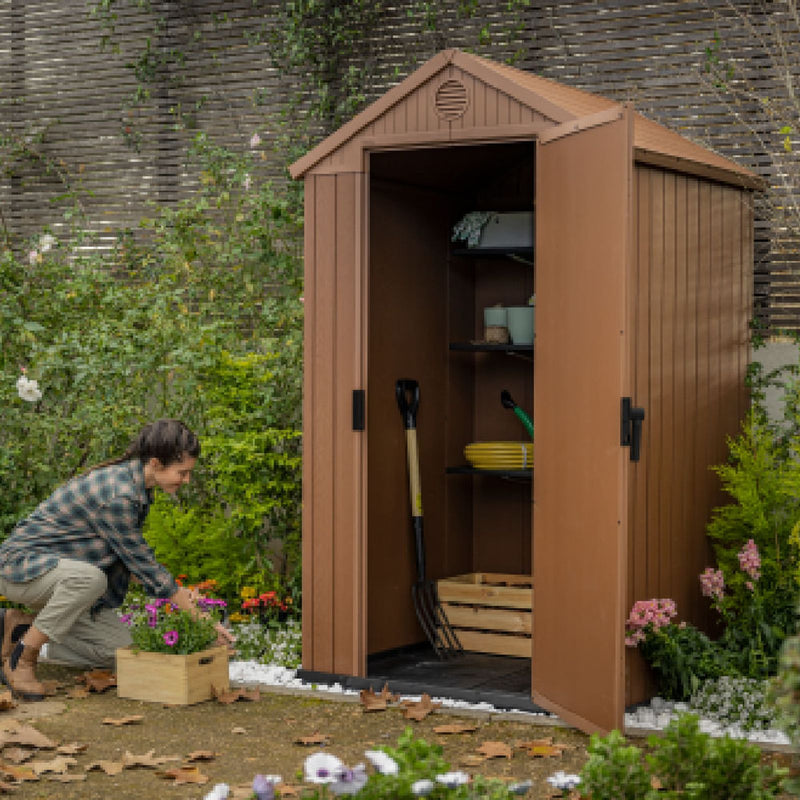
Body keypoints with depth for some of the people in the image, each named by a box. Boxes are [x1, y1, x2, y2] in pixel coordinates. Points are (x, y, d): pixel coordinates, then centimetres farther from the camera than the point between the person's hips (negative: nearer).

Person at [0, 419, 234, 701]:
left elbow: (131, 560, 11)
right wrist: (200, 618, -16)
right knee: (90, 578, -40)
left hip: (62, 576, 9)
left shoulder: (136, 487, 2)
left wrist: (177, 592, -2)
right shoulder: (116, 495, -28)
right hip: (23, 565, -9)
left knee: (121, 650, -2)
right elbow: (140, 562, -21)